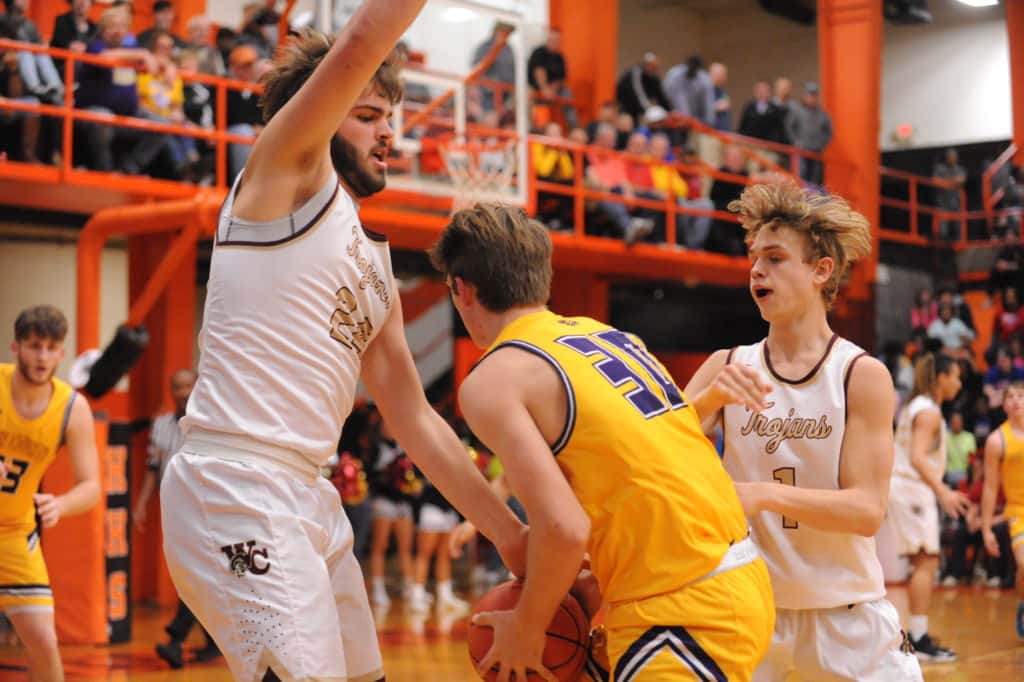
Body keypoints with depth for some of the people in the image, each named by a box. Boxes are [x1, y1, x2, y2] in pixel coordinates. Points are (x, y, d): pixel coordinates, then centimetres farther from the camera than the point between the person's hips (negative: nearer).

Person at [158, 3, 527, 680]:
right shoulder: (286, 169, 1)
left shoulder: (376, 267, 21)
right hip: (236, 487, -9)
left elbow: (415, 418, 21)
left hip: (308, 497, 9)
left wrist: (509, 532, 17)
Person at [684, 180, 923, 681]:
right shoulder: (727, 368, -1)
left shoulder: (862, 375, -8)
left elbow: (867, 510, -14)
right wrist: (709, 398, -27)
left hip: (845, 611, -1)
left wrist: (765, 494, -28)